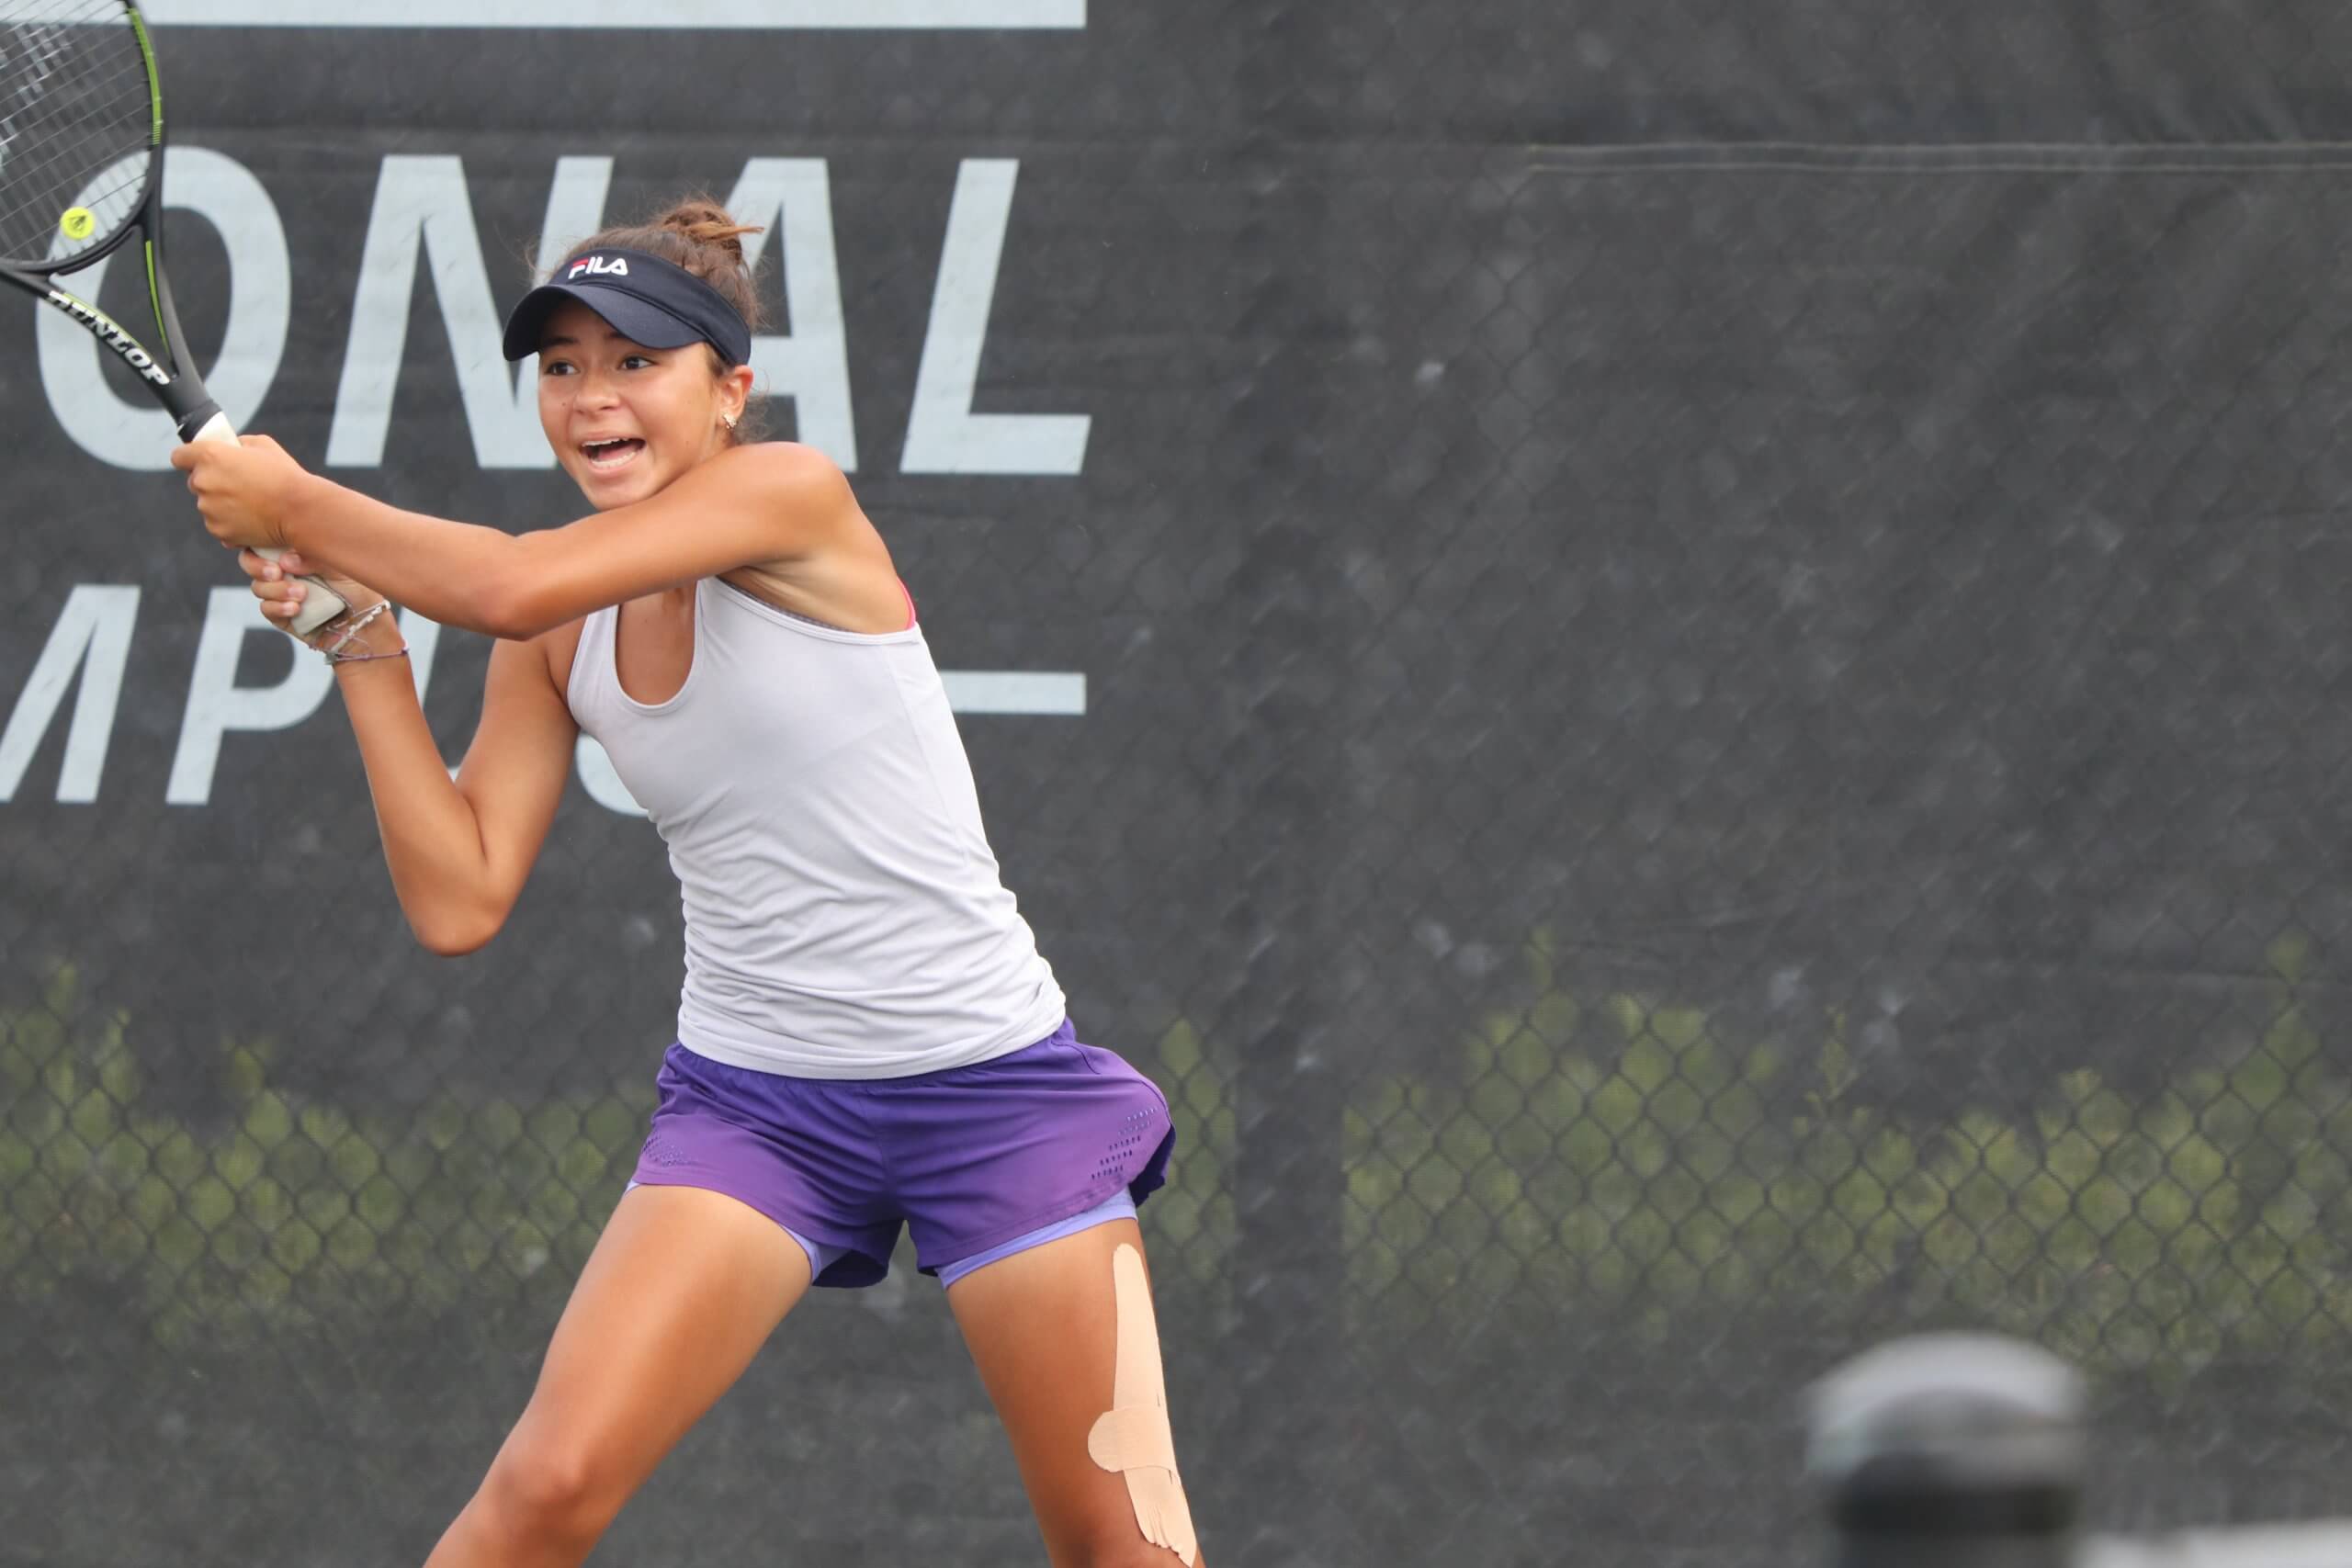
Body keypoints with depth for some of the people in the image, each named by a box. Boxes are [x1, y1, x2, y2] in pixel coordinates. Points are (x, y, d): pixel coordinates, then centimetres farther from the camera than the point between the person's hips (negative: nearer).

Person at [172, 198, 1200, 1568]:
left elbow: (510, 586, -26)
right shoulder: (558, 641, 4)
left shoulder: (792, 497, -14)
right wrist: (359, 637, -3)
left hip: (988, 1081, -4)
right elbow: (462, 900, 0)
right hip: (755, 1097, 4)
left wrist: (297, 506, -12)